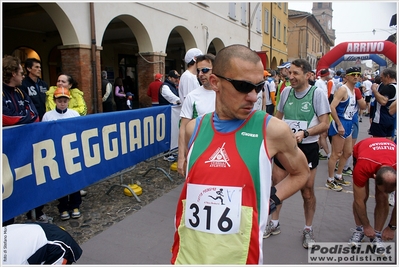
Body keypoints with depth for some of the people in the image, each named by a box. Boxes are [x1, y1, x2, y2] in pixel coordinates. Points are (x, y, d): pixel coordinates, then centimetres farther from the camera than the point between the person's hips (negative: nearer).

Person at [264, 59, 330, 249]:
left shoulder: (317, 93, -10)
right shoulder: (286, 92, 3)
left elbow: (324, 124, -12)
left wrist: (304, 133, -26)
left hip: (307, 148, -4)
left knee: (307, 191, 9)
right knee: (276, 185, 11)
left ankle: (308, 230, 31)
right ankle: (274, 224, 32)